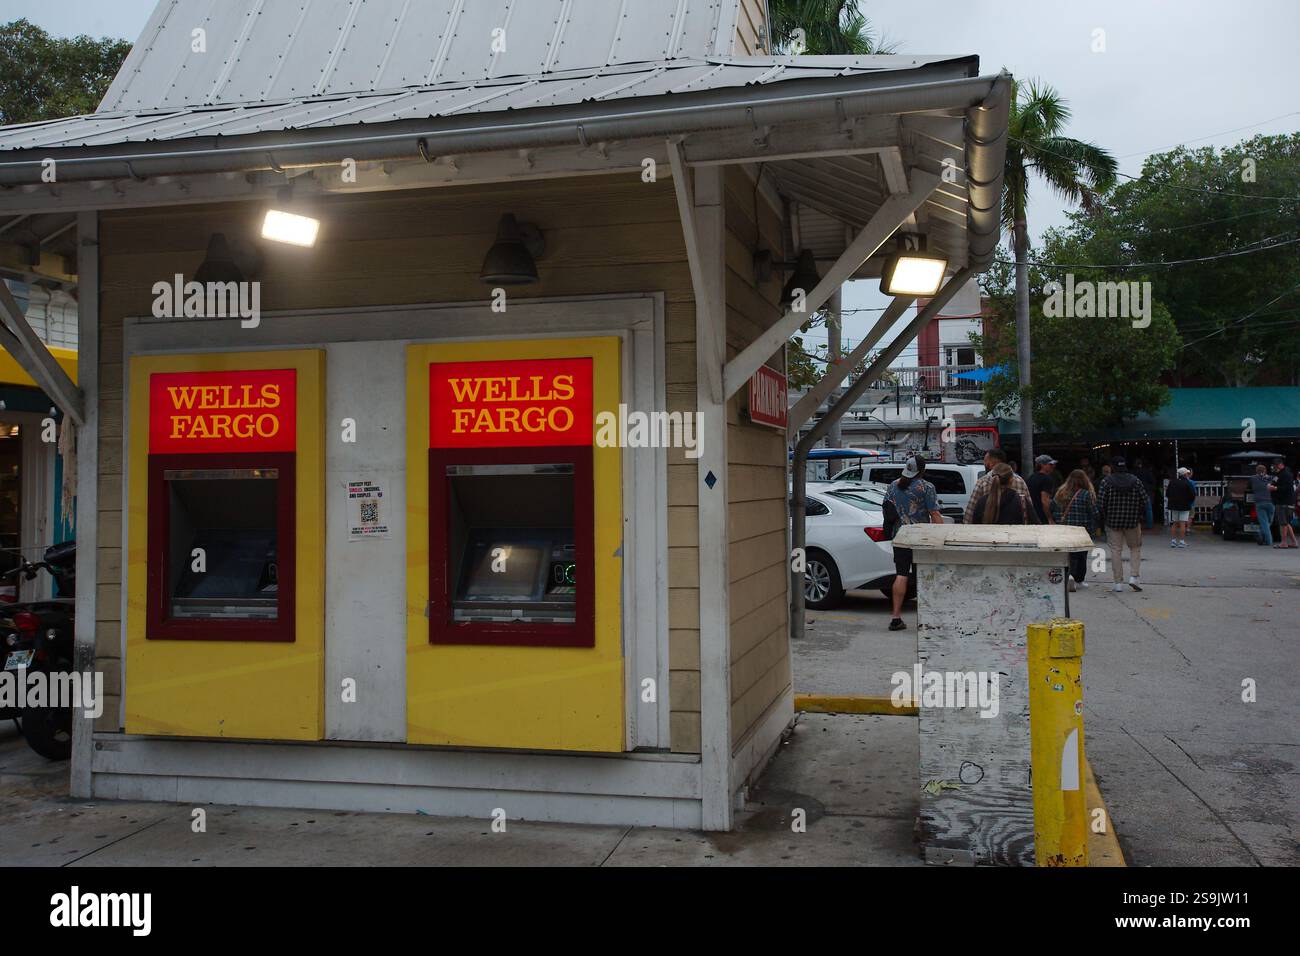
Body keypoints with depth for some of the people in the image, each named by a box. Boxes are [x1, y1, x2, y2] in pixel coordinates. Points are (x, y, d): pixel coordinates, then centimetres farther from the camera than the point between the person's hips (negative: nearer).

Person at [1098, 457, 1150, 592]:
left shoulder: (1106, 482, -6)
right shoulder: (1135, 481, 0)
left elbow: (1100, 503, -11)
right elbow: (1146, 501, -1)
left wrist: (1103, 519, 3)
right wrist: (1139, 515, 13)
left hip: (1112, 521, -1)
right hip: (1132, 521, 1)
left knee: (1116, 550, 4)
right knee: (1135, 548, 16)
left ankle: (1118, 582, 4)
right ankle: (1134, 576, 4)